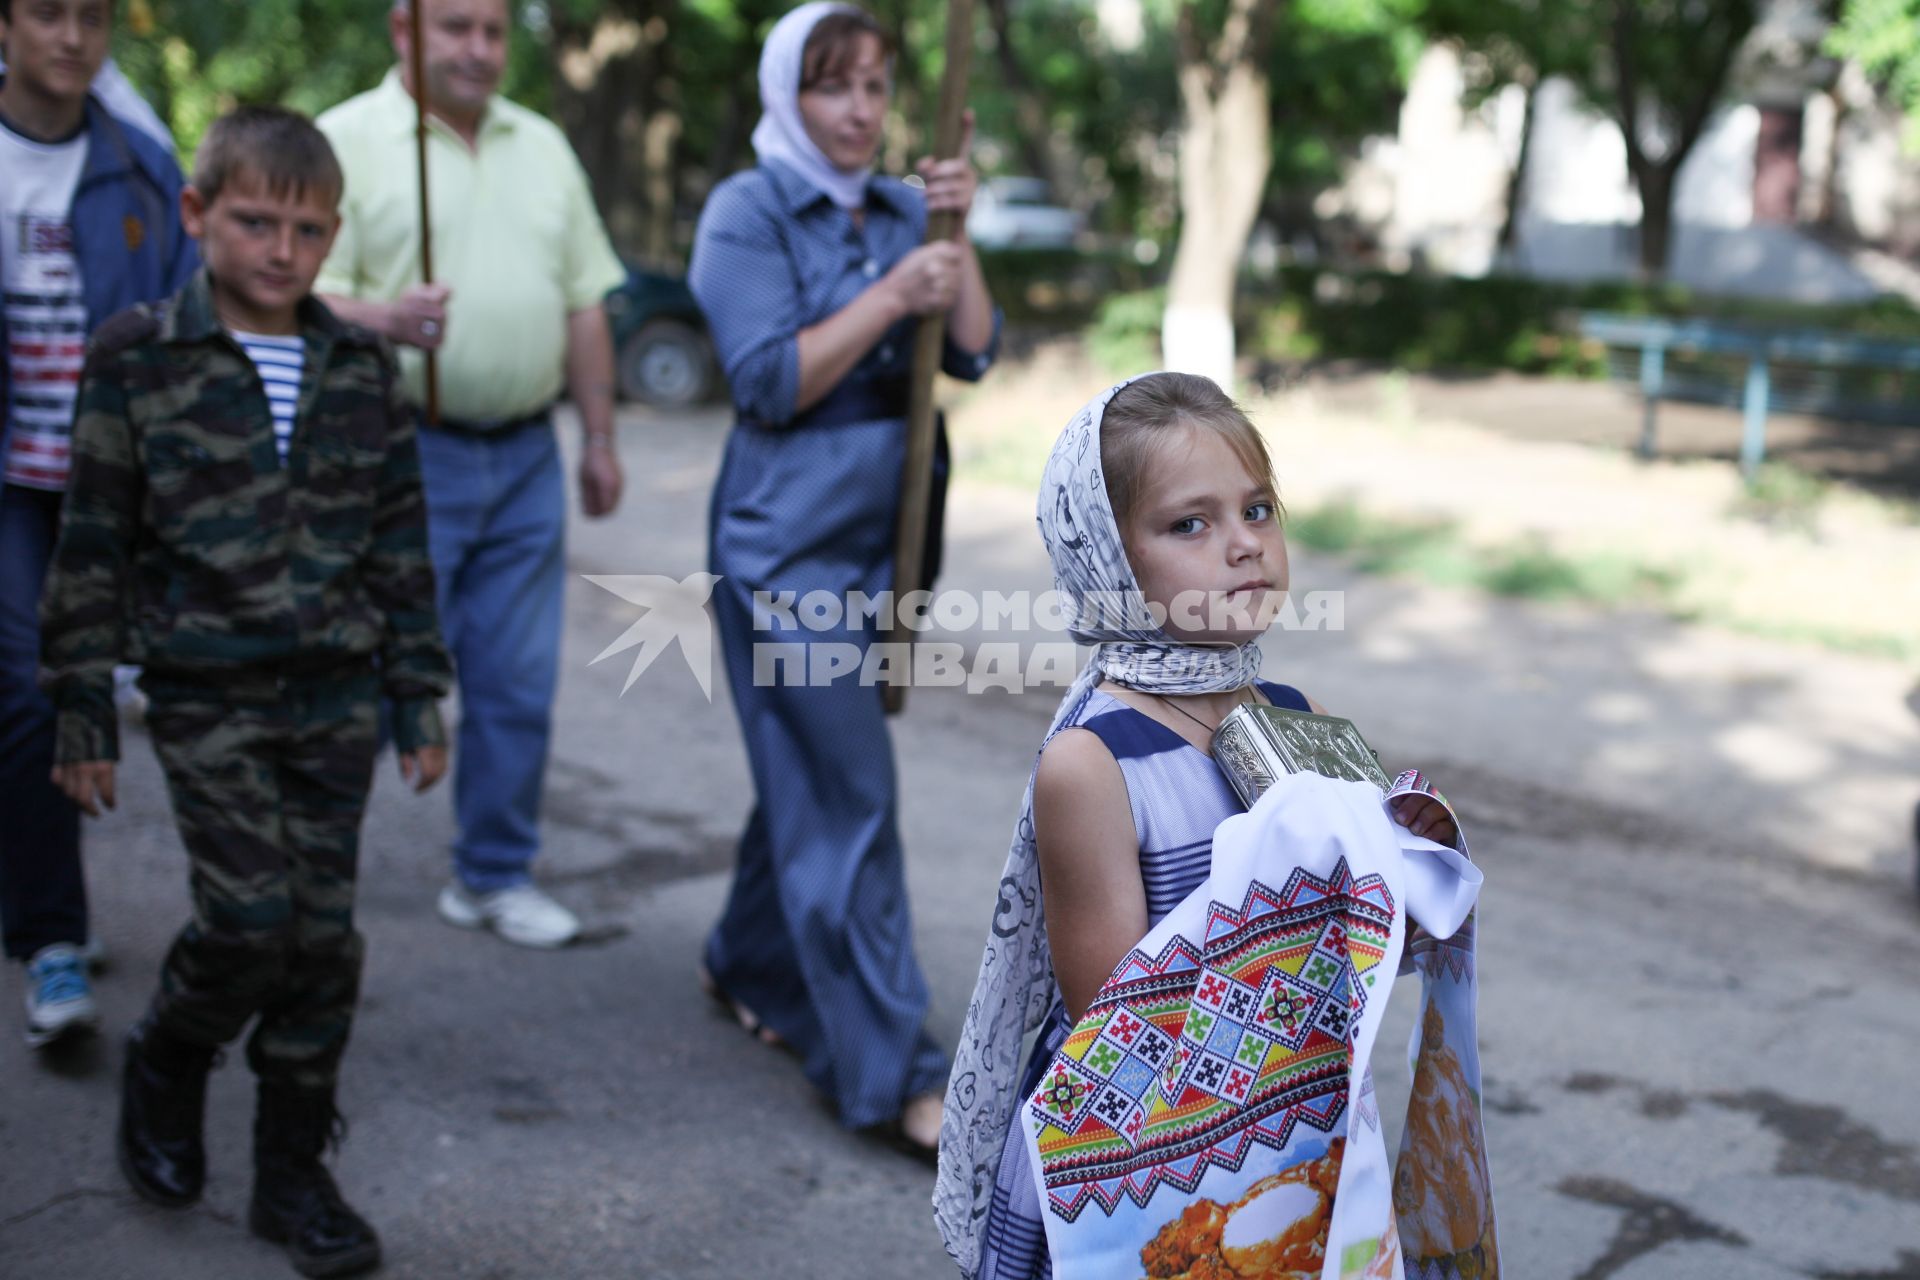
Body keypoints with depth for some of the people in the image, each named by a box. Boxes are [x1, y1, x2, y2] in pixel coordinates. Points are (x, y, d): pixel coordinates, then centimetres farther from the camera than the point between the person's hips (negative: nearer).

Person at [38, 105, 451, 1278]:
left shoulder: (363, 366, 5)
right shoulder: (138, 359, -4)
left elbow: (401, 538, 9)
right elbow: (93, 544, -2)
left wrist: (420, 697, 8)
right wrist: (86, 713, -2)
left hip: (336, 694, 3)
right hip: (207, 694, -3)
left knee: (326, 933, 4)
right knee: (252, 918, -8)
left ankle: (295, 1172, 20)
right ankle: (166, 1066, 25)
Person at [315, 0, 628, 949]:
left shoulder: (542, 148, 15)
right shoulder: (347, 141, -3)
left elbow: (584, 301, 17)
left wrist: (600, 436, 13)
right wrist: (384, 320, -33)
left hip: (526, 459, 5)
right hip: (406, 455, -5)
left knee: (519, 685, 8)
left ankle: (496, 875, 21)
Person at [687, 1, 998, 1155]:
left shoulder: (901, 212, 10)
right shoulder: (749, 212, -6)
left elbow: (976, 353, 1)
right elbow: (770, 382, -14)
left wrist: (958, 239, -12)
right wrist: (892, 296, -19)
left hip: (884, 539, 6)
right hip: (789, 543, -6)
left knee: (808, 778, 17)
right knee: (848, 799, -6)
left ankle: (749, 968, 37)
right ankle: (894, 1073, -2)